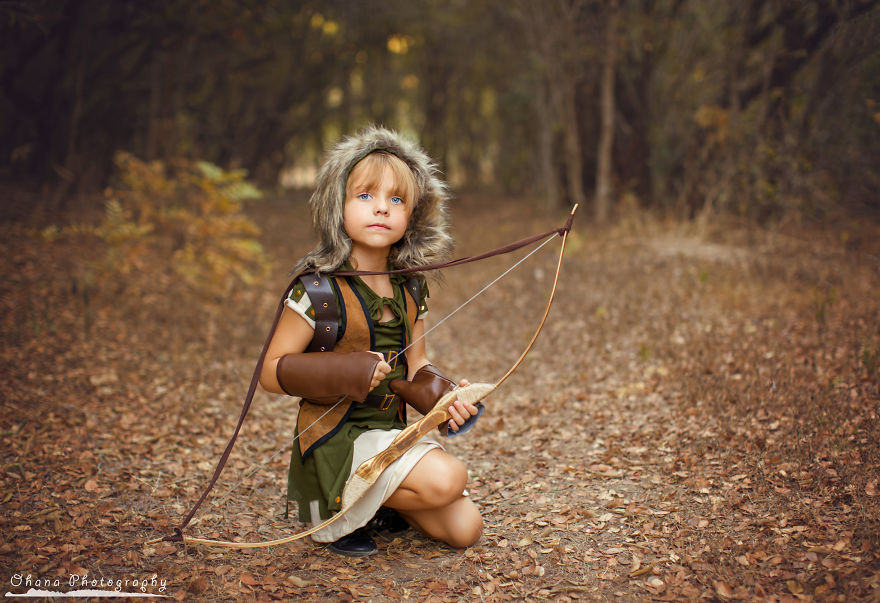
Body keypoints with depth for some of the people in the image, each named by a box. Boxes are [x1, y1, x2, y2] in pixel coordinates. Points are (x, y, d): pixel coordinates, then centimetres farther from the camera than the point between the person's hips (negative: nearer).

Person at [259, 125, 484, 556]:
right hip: (336, 437, -7)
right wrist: (345, 372, -26)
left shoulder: (410, 290, 5)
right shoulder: (318, 289, -15)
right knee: (447, 479, -25)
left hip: (392, 431, 7)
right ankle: (334, 511, -4)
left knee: (465, 527, 0)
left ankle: (373, 502, 20)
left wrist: (442, 395, -9)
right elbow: (272, 371, -13)